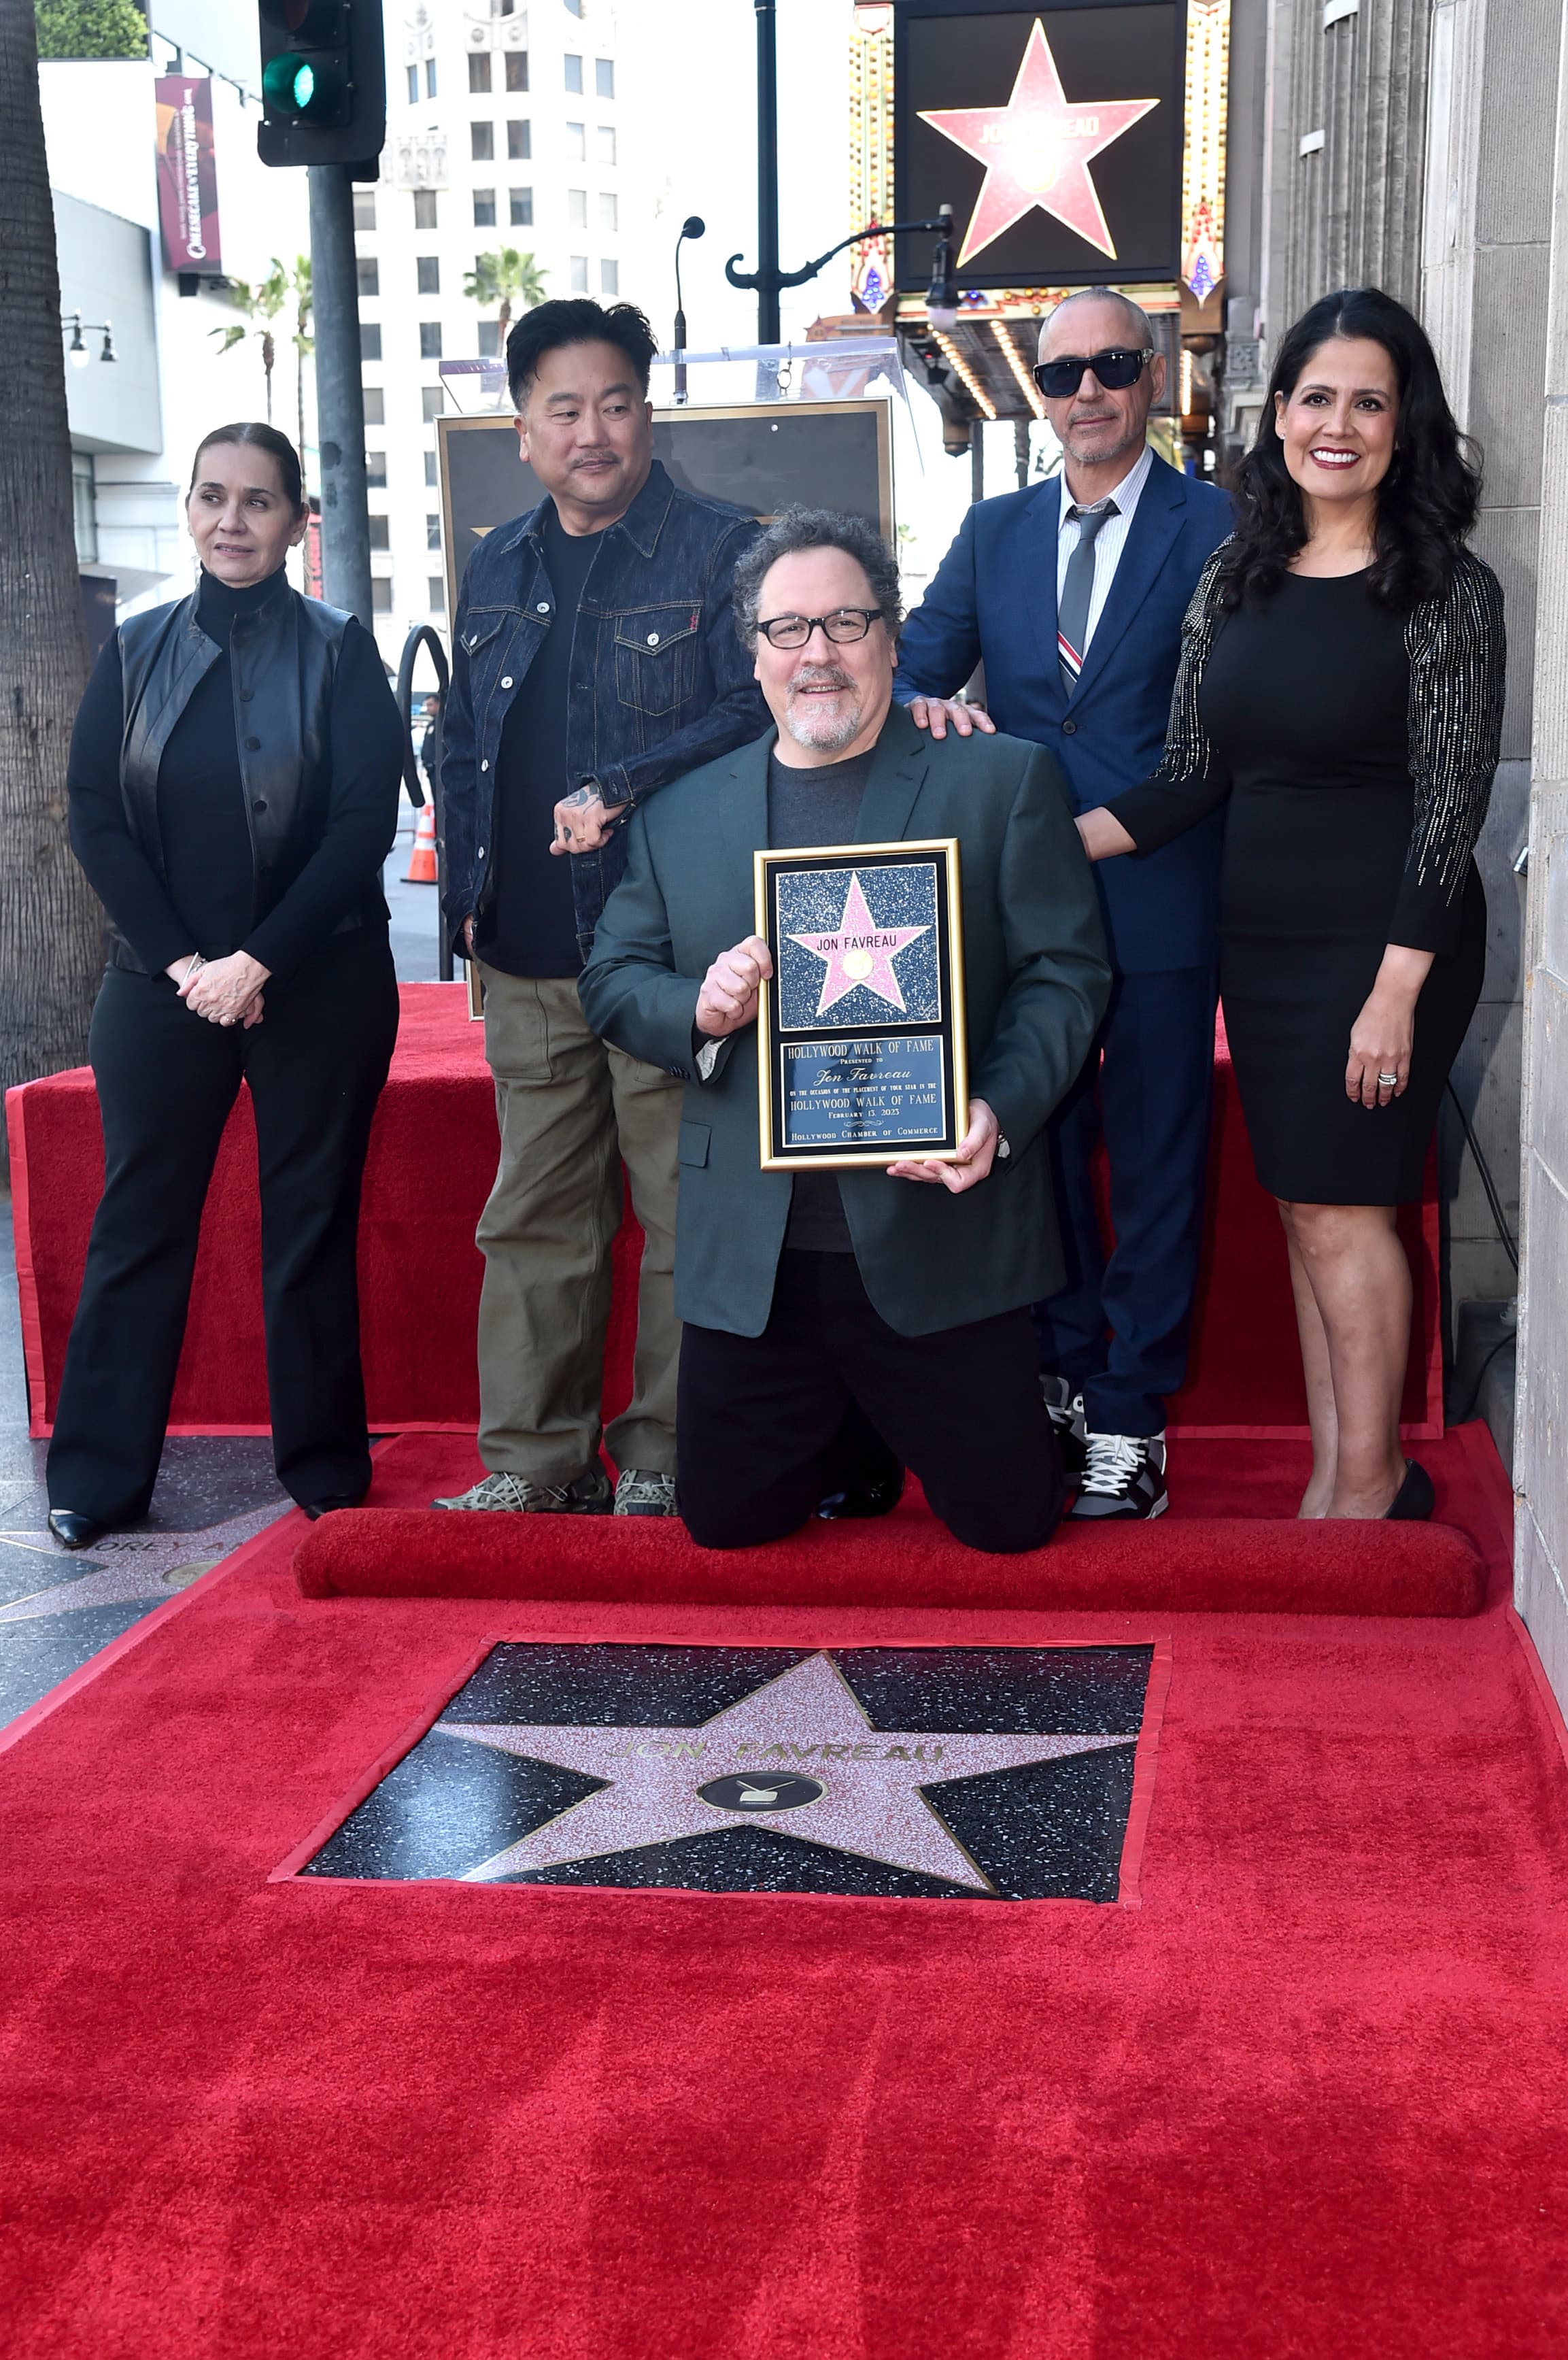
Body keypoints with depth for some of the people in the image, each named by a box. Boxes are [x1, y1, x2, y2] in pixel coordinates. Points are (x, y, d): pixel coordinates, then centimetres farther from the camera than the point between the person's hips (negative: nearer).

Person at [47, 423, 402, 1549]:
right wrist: (181, 962, -9)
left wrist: (259, 962, -14)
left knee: (313, 1224, 4)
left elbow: (366, 822, -7)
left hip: (317, 984, -2)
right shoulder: (137, 651, 8)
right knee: (137, 1223, 4)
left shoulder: (340, 651, 1)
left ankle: (326, 1464, 15)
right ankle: (98, 1476, 11)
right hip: (162, 983, 2)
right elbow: (95, 817, 3)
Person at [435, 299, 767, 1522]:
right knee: (535, 1219, 9)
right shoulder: (497, 570, 17)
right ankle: (535, 1461, 18)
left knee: (685, 1217, 0)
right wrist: (470, 891, 12)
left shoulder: (721, 549, 0)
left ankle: (666, 1459, 12)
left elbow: (756, 713, -9)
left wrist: (622, 790, -17)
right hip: (530, 961, 5)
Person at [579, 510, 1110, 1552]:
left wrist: (999, 1112, -19)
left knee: (1009, 1515, 3)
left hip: (938, 1242, -2)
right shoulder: (681, 811, 10)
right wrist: (702, 1011, -12)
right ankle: (847, 1431, 39)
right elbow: (612, 980, 11)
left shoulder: (1004, 781, 1)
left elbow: (1066, 972, -2)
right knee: (728, 1517, 8)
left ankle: (891, 1418, 36)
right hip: (749, 1259, 3)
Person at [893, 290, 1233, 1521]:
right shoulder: (994, 531, 13)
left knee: (1154, 1161, 3)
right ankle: (1061, 1381, 25)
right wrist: (925, 704, -15)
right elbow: (918, 663, 8)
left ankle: (1129, 1416, 12)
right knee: (1038, 1144, 11)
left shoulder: (1219, 525, -1)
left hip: (1159, 898, -4)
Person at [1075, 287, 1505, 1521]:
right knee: (1308, 1206, 10)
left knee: (1339, 1204, -4)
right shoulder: (1237, 576, 7)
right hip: (1260, 934, 6)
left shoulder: (1446, 587, -8)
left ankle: (1368, 1485, 10)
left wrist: (1397, 989, -17)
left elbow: (1452, 800, -12)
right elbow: (1194, 773, 7)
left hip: (1380, 941, -6)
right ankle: (1337, 1473, 19)